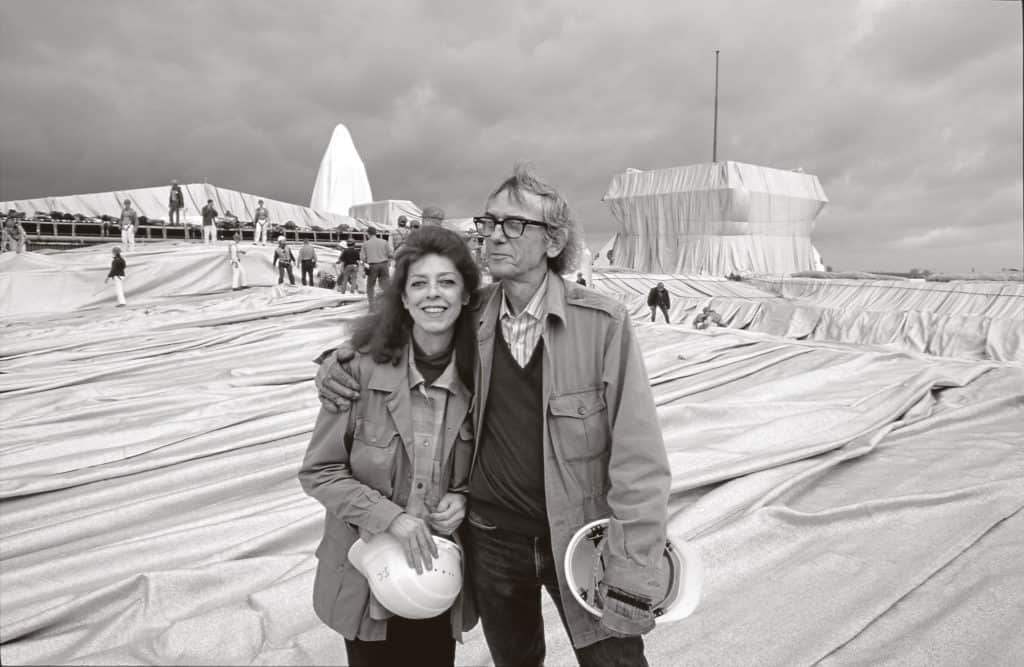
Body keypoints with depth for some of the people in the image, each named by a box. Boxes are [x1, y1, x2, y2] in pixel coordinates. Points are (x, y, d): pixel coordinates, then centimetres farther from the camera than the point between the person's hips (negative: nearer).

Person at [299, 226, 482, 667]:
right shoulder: (363, 369, -17)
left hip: (440, 573, 2)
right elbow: (319, 471, -11)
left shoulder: (476, 374, -8)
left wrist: (463, 497, -12)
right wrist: (390, 517, -20)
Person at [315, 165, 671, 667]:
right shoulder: (470, 317, -4)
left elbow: (637, 459, -16)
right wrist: (337, 362, -6)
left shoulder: (601, 322, -15)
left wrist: (632, 578, -20)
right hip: (491, 540, 4)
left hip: (580, 539, -3)